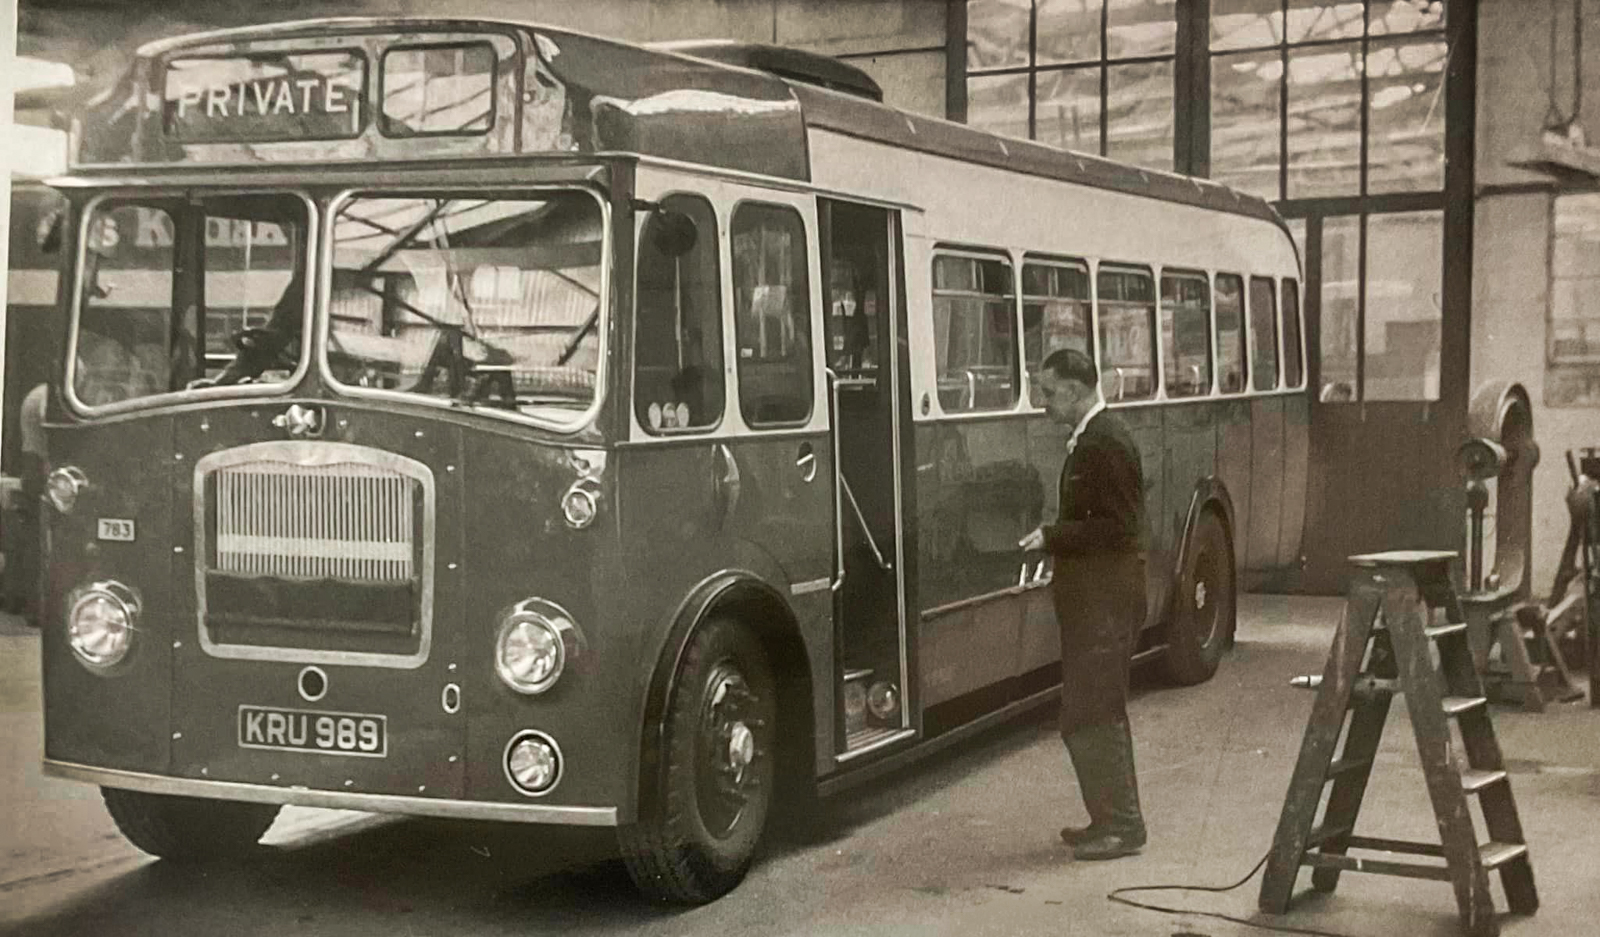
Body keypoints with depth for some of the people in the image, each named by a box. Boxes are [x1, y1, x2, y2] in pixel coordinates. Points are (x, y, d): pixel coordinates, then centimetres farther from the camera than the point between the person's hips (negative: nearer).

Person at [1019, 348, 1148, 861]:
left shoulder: (1105, 443, -17)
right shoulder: (1090, 438, 13)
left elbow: (1118, 527, -21)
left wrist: (1052, 537, -18)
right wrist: (1053, 540, 10)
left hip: (1105, 602, -10)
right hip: (1093, 600, 10)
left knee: (1091, 716, -6)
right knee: (1095, 715, 15)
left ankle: (1120, 825, 2)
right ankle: (1112, 819, 24)